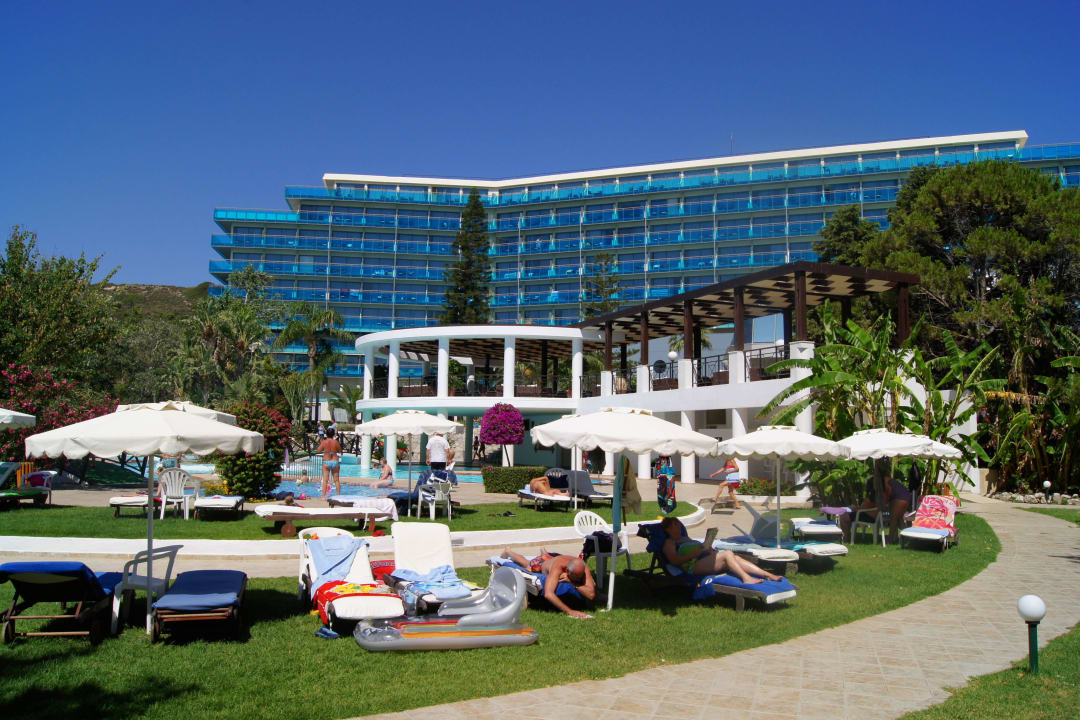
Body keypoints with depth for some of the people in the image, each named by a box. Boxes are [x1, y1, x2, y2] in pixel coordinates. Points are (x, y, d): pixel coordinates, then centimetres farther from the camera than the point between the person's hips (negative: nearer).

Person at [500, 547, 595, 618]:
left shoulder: (582, 567, -45)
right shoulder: (557, 567, -54)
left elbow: (591, 595, -51)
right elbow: (548, 594, -66)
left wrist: (573, 583, -61)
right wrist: (569, 611, -74)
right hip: (541, 563, -3)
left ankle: (543, 552, 71)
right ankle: (508, 552, 61)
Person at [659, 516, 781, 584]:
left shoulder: (686, 538, 36)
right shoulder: (669, 543, 9)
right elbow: (675, 560, -8)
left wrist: (707, 549, 7)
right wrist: (695, 553, -15)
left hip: (707, 559, 8)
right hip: (694, 566, -8)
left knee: (736, 558, -16)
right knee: (727, 554, -27)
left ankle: (768, 575, -24)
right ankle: (745, 578, -39)